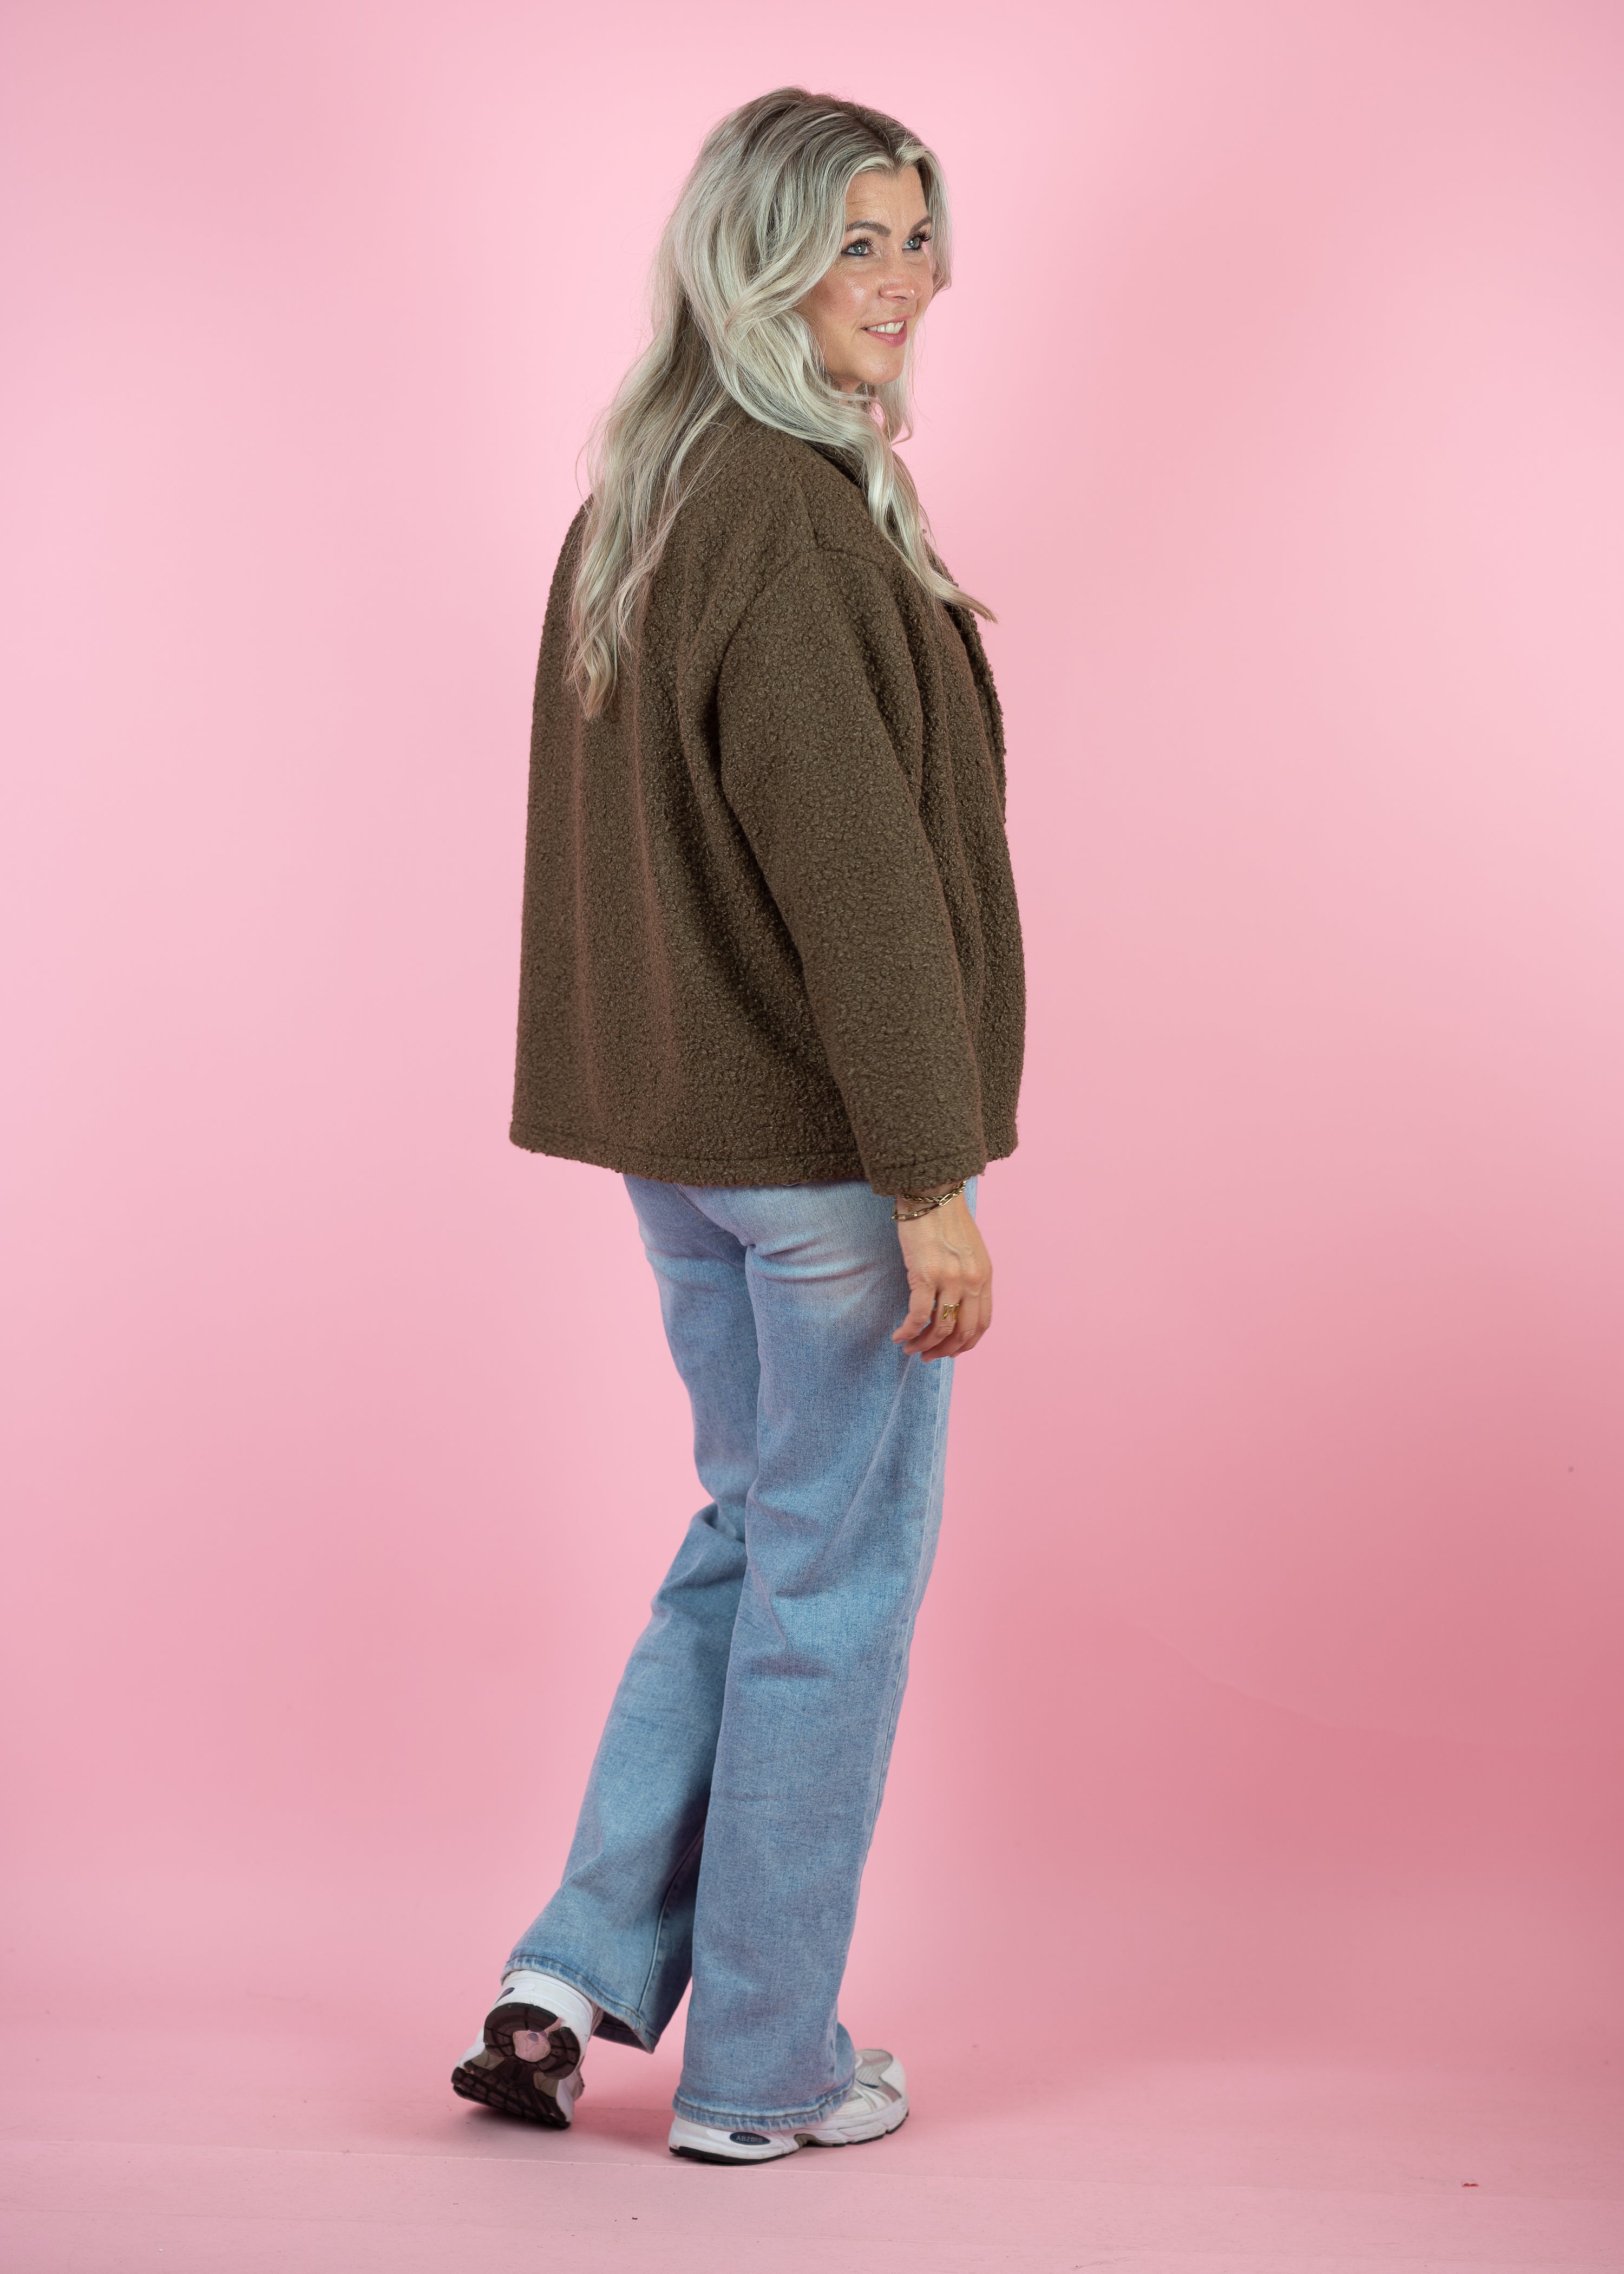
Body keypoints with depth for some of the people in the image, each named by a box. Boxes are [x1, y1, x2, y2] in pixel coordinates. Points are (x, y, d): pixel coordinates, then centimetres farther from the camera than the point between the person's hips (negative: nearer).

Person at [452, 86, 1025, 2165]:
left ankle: (583, 1971, 19)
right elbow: (853, 865, -23)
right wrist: (936, 1177, -20)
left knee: (751, 1533, 21)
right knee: (839, 1574, 4)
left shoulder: (637, 497, 11)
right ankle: (764, 2068, 16)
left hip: (676, 1125, 9)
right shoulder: (790, 518, -19)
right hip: (821, 1138, -9)